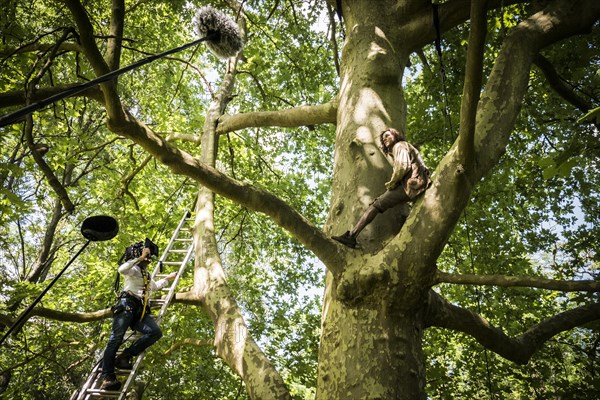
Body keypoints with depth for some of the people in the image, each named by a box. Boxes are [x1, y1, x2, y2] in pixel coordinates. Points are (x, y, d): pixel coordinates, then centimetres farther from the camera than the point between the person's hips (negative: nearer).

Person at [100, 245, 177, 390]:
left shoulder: (147, 275, 34)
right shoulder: (133, 268, 8)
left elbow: (155, 286, 55)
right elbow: (122, 269, -18)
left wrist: (168, 278, 57)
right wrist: (140, 258, -19)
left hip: (141, 310, 7)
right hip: (127, 305, -7)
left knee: (156, 332, -20)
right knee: (116, 338, -20)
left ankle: (125, 356, -18)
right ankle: (107, 377, -25)